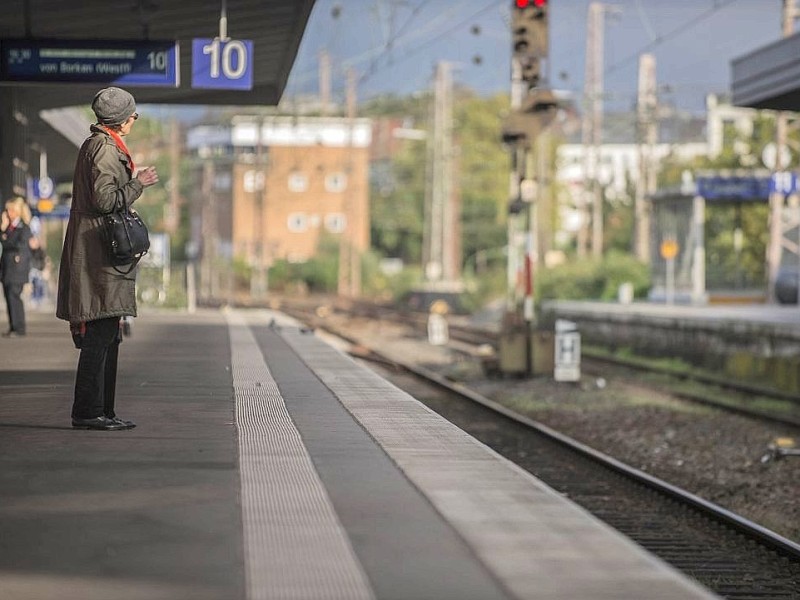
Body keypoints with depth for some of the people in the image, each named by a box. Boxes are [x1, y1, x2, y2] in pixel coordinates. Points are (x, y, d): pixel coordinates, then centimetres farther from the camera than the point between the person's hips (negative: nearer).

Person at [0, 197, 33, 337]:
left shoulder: (24, 228, -7)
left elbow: (20, 245, -17)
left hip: (17, 268, -7)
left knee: (14, 296, -10)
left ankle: (19, 328, -6)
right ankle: (13, 328, 13)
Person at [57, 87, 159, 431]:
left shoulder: (98, 145, 20)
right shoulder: (104, 148, -12)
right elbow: (104, 200, -19)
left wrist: (132, 181, 22)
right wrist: (138, 184, -9)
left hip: (101, 255, 11)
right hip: (100, 254, -11)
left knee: (107, 337, 12)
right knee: (100, 335, -11)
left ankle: (102, 411, 14)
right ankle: (88, 412, -10)